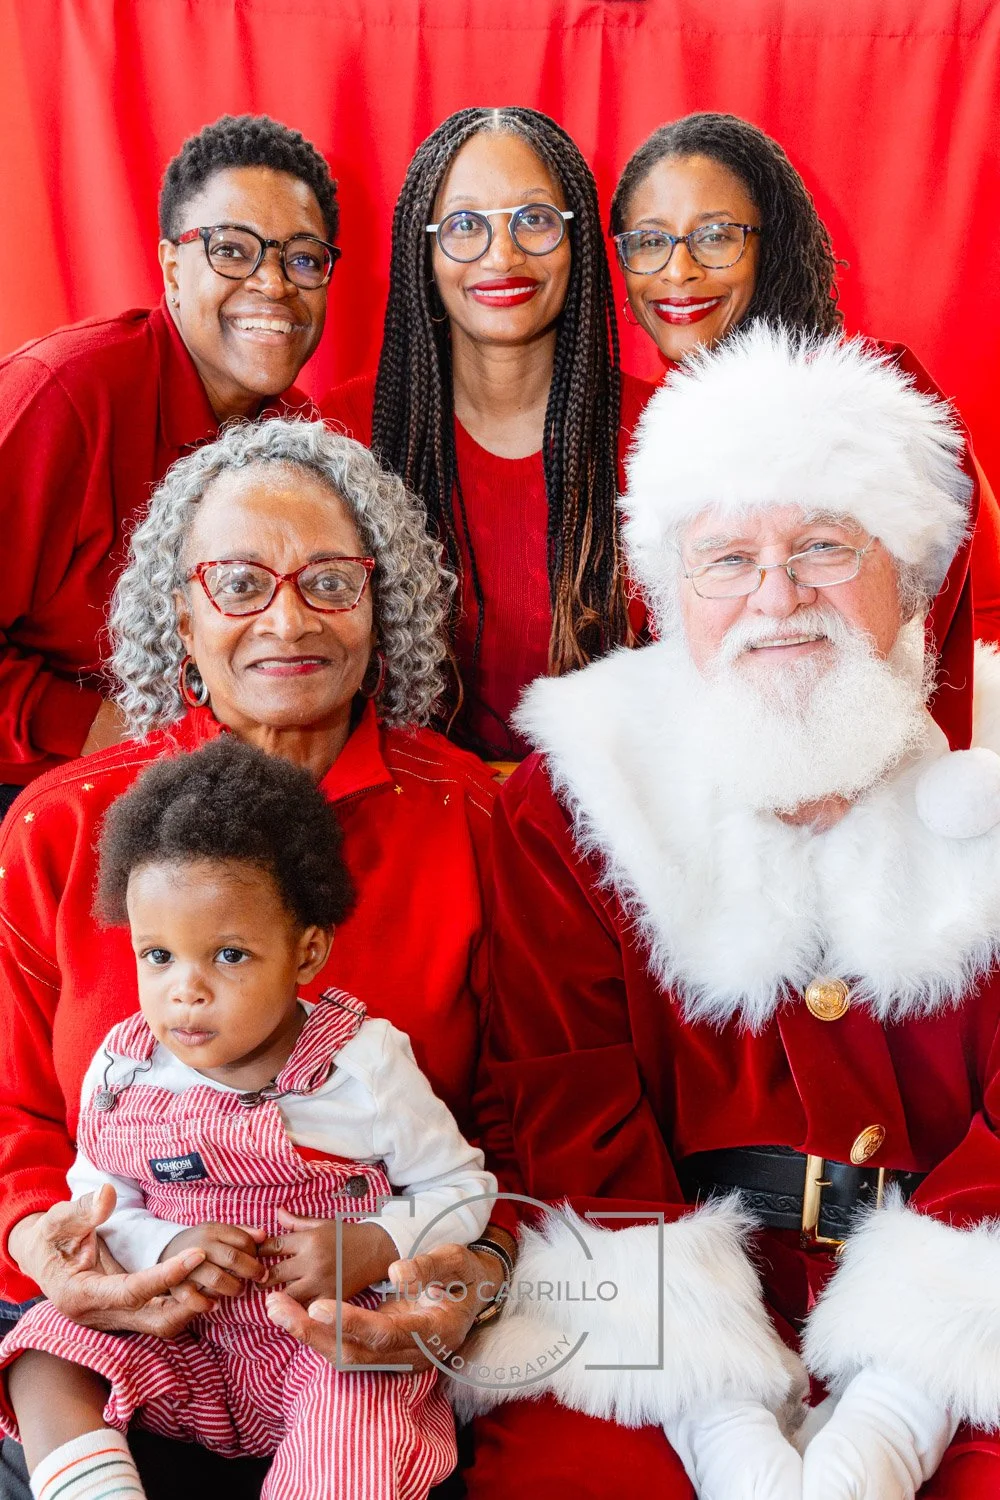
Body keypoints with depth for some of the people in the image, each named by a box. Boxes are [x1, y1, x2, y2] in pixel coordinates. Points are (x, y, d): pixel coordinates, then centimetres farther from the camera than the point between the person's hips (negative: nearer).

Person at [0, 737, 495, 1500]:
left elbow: (463, 1187, -4)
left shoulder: (362, 1065, -11)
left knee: (352, 1395, -33)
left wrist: (370, 1250, -22)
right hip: (175, 1342, 5)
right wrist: (165, 1250, -18)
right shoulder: (123, 1071, -2)